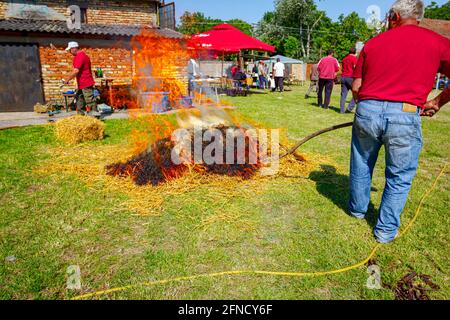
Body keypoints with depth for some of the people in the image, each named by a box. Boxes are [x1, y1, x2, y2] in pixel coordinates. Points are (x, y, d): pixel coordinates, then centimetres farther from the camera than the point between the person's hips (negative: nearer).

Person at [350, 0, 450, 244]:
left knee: (361, 166, 22)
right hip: (405, 117, -2)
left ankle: (357, 209, 40)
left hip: (367, 111, 2)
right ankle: (386, 231, 21)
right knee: (399, 177, 13)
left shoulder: (373, 43, 11)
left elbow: (356, 87, 10)